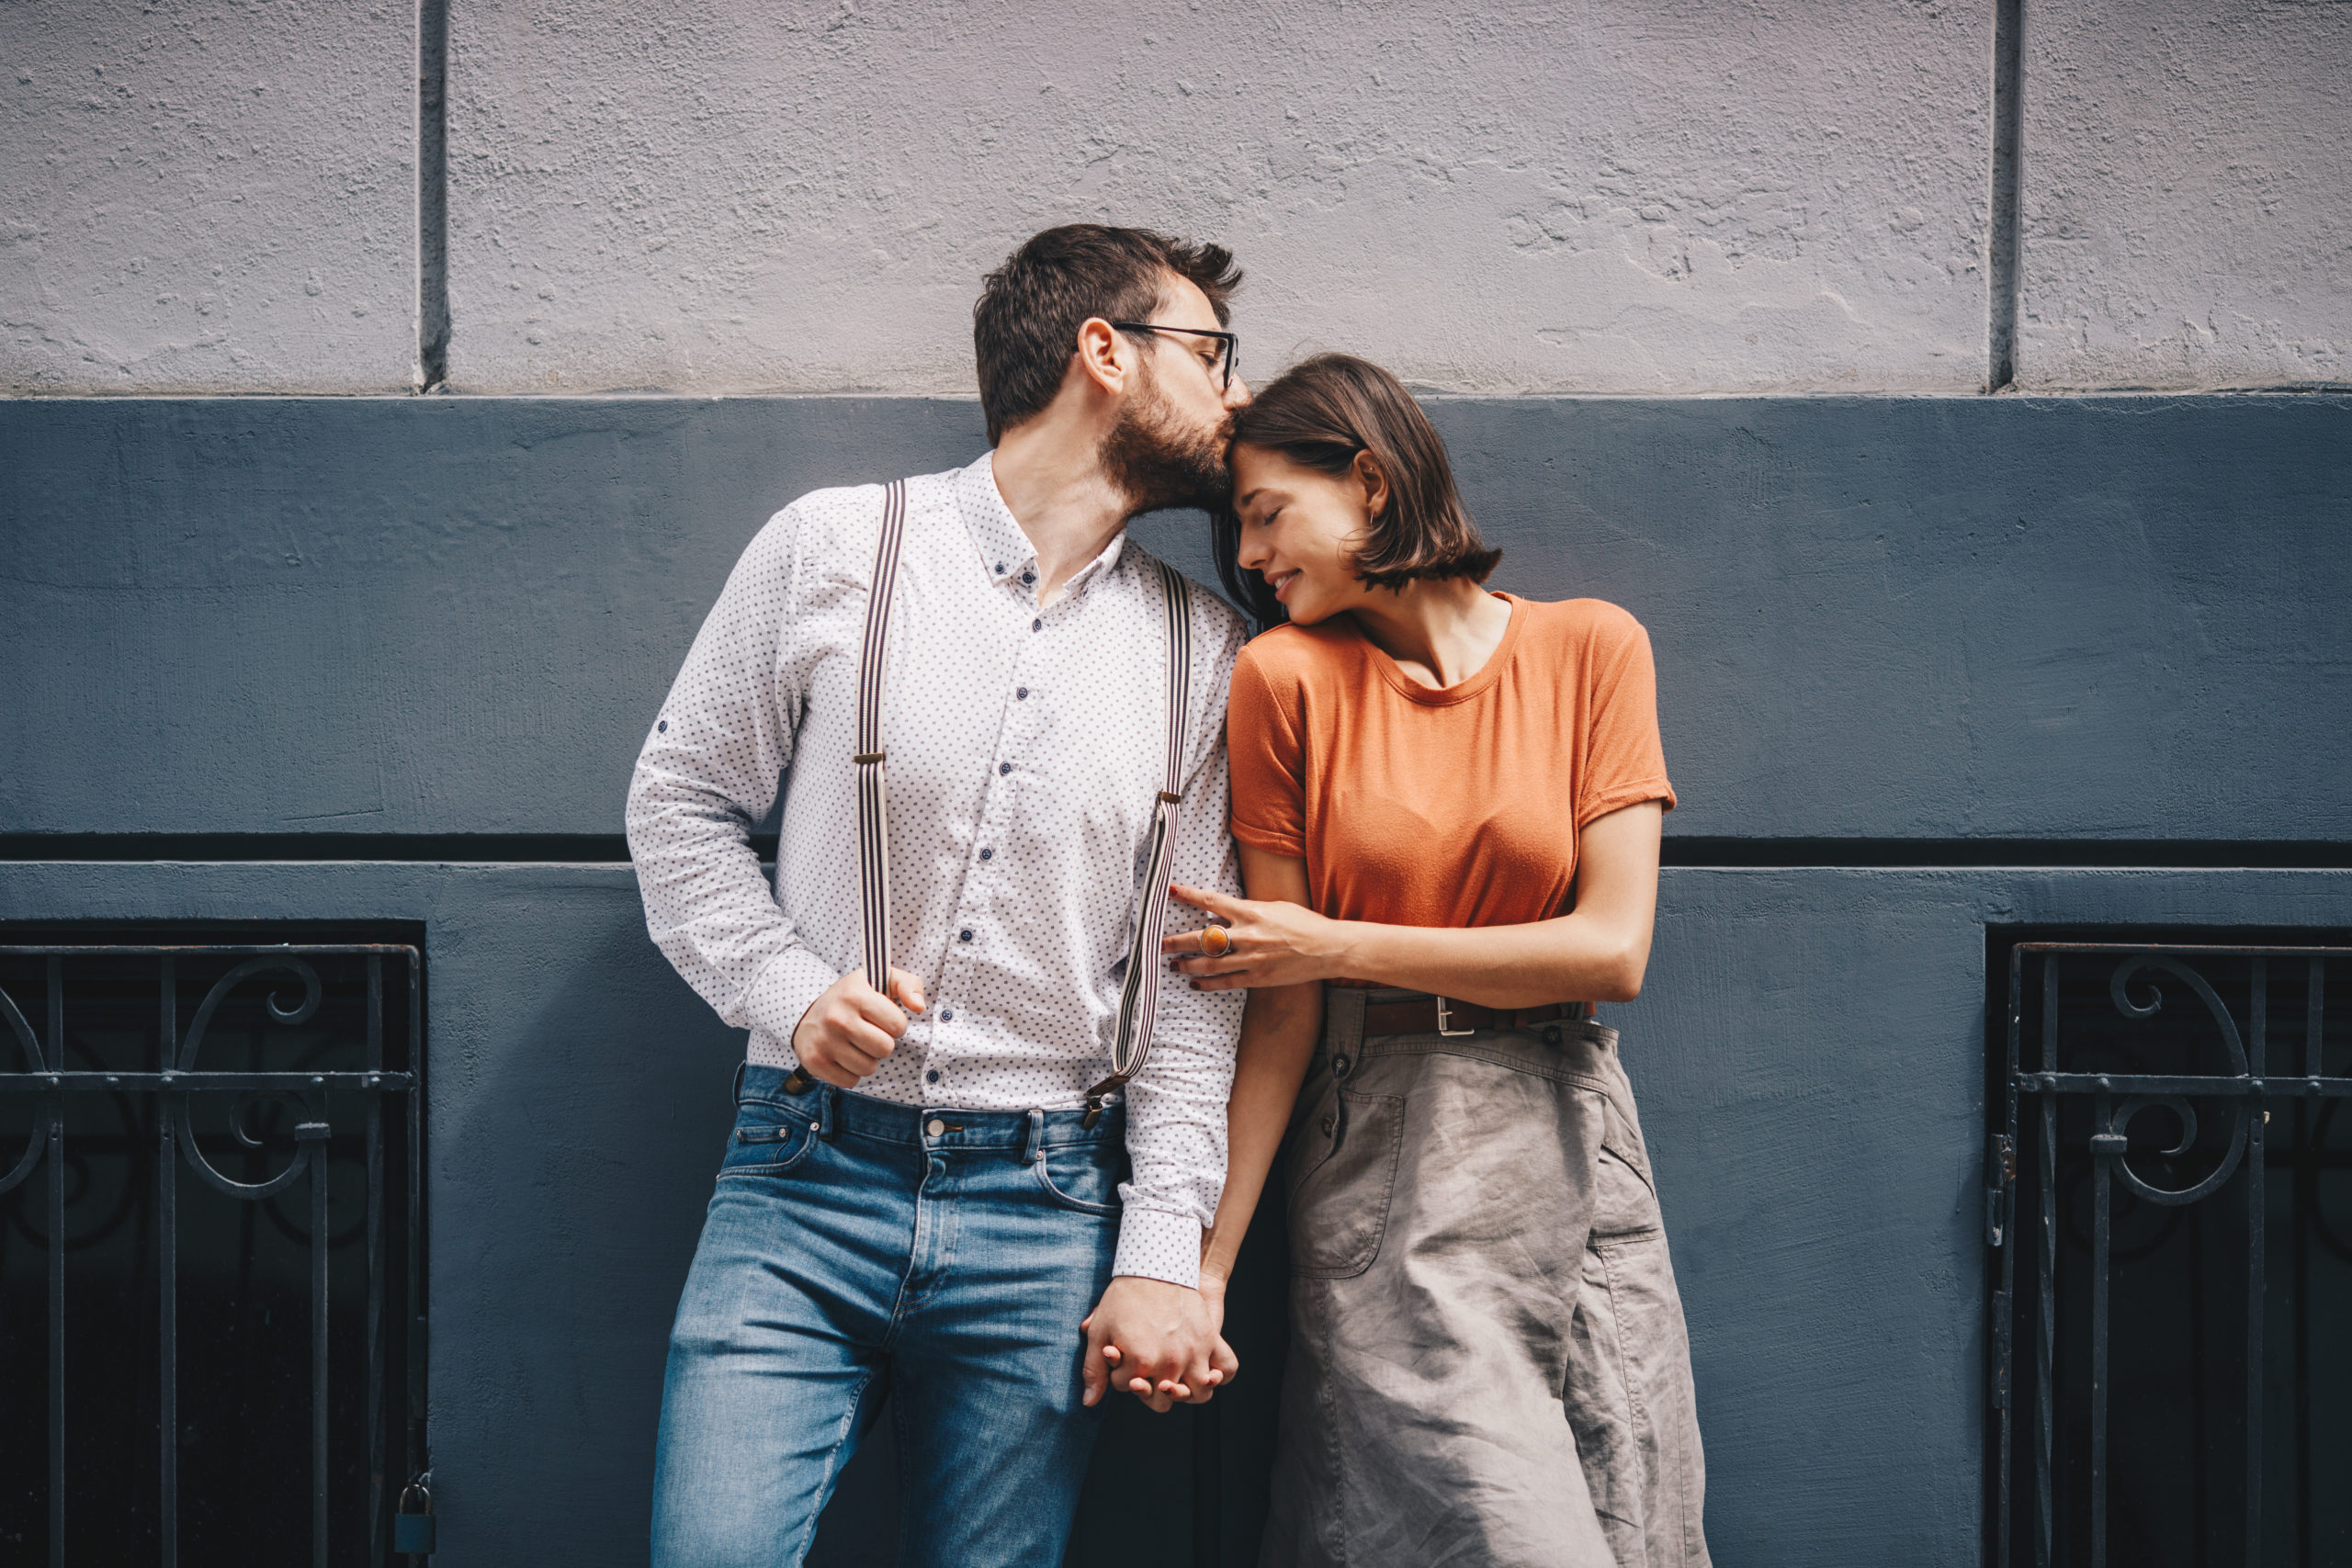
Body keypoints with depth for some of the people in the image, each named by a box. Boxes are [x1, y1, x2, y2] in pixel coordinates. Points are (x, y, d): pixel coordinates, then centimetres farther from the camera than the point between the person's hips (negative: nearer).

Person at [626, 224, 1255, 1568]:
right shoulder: (835, 548, 0)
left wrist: (1164, 1253, -2)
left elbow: (1196, 977, 5)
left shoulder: (1205, 652, 7)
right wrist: (787, 991, -9)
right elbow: (681, 798, 7)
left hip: (1047, 1209, 2)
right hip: (807, 1177, -1)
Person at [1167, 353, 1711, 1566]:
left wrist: (1342, 943, -9)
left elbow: (1614, 950, -7)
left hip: (1569, 1143, 2)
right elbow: (1282, 1012, -1)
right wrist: (1207, 1260, -7)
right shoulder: (1286, 678, 0)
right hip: (1383, 1163, -2)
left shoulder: (1591, 648, 2)